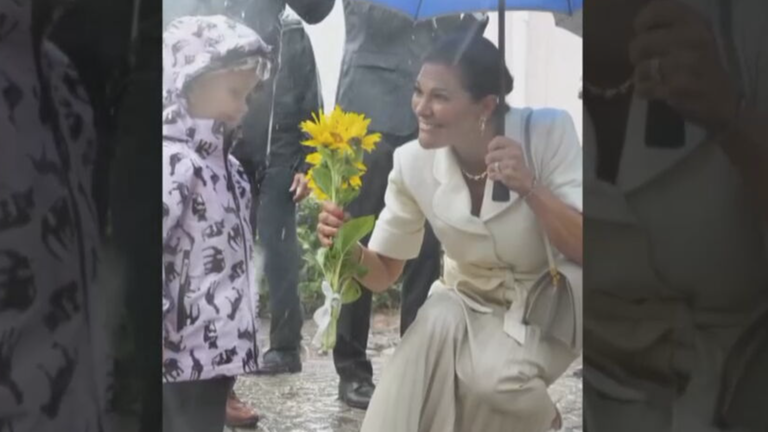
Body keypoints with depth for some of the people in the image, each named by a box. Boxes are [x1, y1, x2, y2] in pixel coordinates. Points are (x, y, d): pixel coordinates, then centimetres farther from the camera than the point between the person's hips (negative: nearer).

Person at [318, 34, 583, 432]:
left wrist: (529, 187, -35)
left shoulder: (547, 131, -22)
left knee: (494, 378, -29)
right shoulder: (412, 163, -14)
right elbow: (383, 273, -5)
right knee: (438, 323, -33)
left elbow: (583, 250, -22)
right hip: (468, 301, 2)